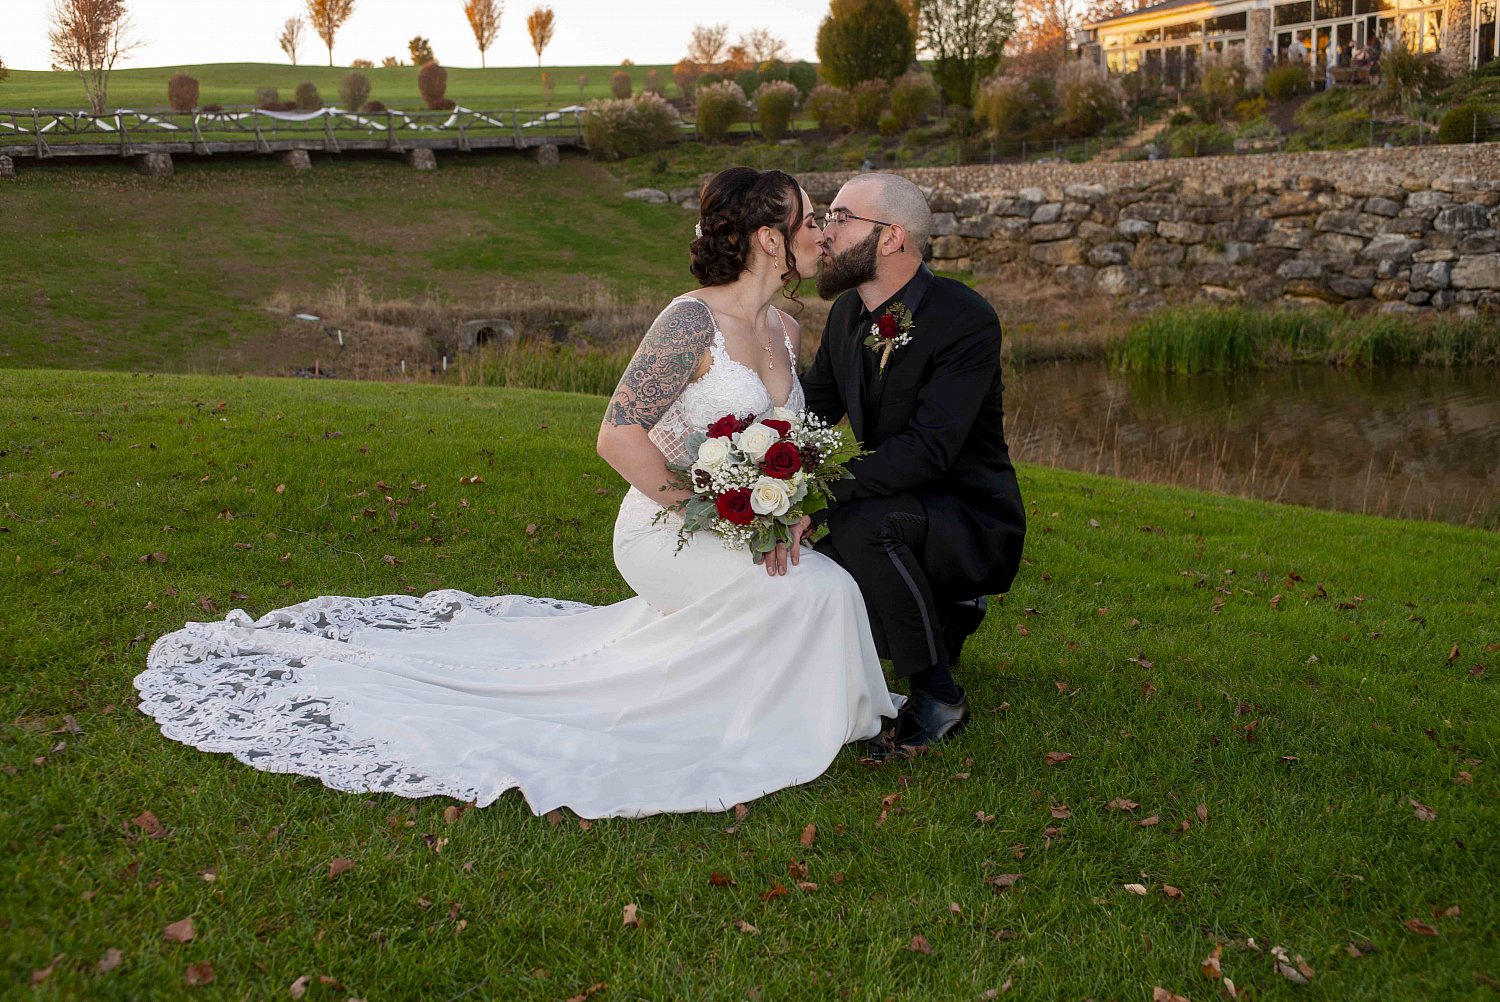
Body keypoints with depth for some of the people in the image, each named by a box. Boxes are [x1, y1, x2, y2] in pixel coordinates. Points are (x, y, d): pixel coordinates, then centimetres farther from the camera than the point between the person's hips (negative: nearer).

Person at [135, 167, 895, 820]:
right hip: (663, 532, -9)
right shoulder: (694, 321, -20)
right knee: (818, 591, -25)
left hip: (746, 533, 9)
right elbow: (618, 438, -24)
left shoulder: (784, 331, 7)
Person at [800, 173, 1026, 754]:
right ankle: (945, 612, 21)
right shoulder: (846, 314, 2)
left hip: (973, 526, -8)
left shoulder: (966, 321, -23)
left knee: (863, 521, -35)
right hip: (900, 515, 8)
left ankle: (937, 695, -18)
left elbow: (928, 449, -32)